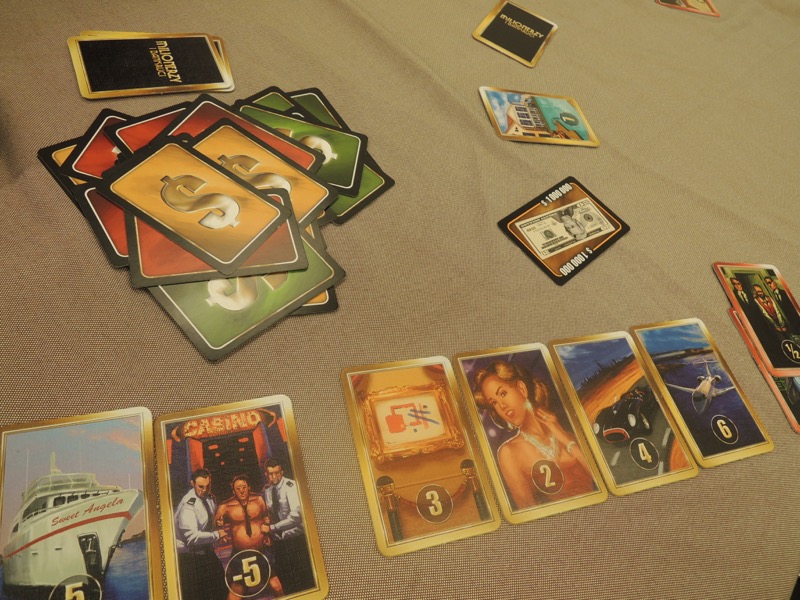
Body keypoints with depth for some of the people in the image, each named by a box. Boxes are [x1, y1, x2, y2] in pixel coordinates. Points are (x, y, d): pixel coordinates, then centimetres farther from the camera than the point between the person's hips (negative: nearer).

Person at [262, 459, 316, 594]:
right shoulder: (266, 489, 3)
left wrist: (271, 528, -19)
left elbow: (296, 516, -23)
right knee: (285, 579, 11)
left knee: (304, 578, -2)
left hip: (295, 539, -5)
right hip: (278, 541, 5)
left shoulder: (291, 485, -15)